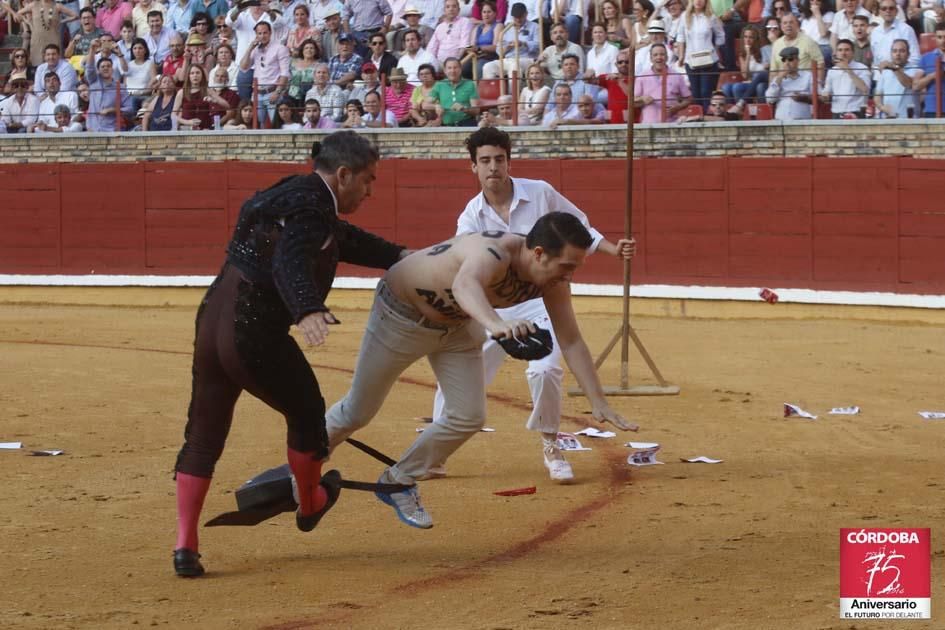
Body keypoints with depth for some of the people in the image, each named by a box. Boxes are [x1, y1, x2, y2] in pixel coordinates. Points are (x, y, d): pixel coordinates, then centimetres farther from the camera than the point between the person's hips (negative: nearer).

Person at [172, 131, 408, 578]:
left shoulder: (302, 197, 18)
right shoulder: (310, 207, -12)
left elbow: (346, 240, 36)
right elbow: (291, 262, -31)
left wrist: (402, 257, 44)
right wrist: (307, 312, -47)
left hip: (212, 319, 9)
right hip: (255, 335, -9)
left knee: (203, 435, 11)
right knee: (306, 412, 18)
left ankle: (185, 546, 4)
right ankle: (310, 505, 40)